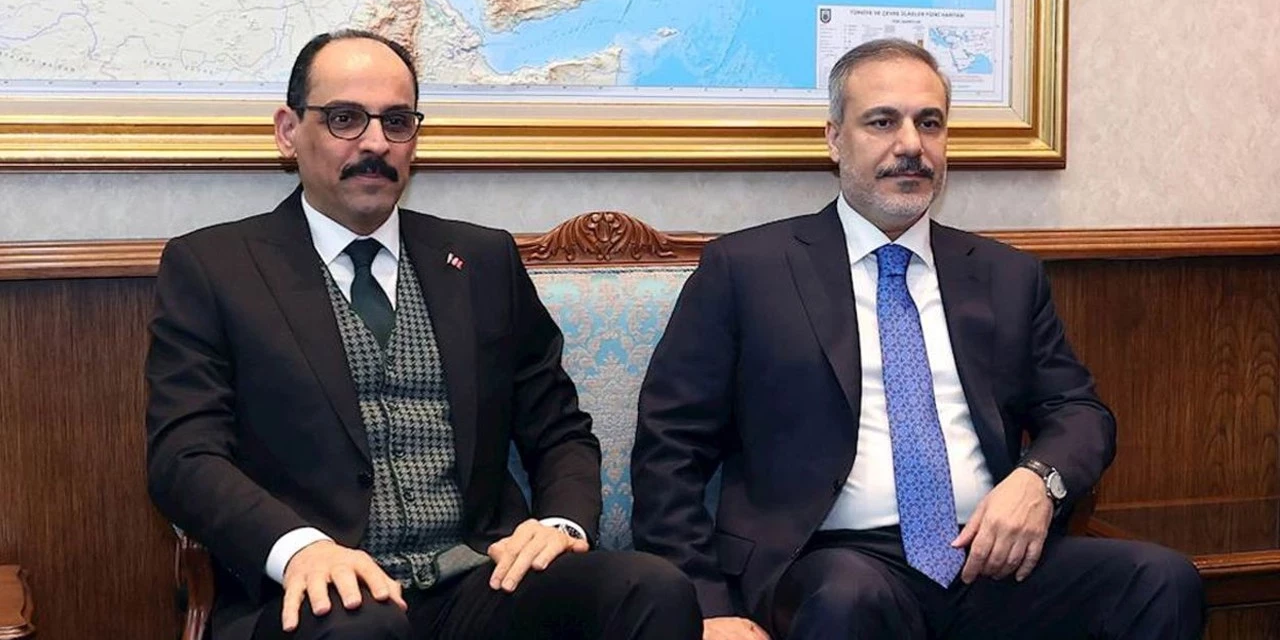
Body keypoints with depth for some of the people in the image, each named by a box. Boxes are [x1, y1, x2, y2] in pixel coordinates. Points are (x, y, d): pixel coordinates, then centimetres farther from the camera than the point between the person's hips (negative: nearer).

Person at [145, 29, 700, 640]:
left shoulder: (485, 260, 17)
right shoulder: (209, 267, 7)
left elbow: (560, 431, 18)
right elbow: (185, 454, -3)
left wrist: (562, 523, -5)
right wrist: (299, 546, -23)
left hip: (482, 583, 3)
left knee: (656, 590, -26)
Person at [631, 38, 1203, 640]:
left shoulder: (1009, 276, 19)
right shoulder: (745, 268, 6)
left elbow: (1080, 411, 19)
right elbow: (669, 448, 3)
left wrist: (1039, 478, -5)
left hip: (993, 558, 5)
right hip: (833, 563, -4)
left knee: (1164, 580, -21)